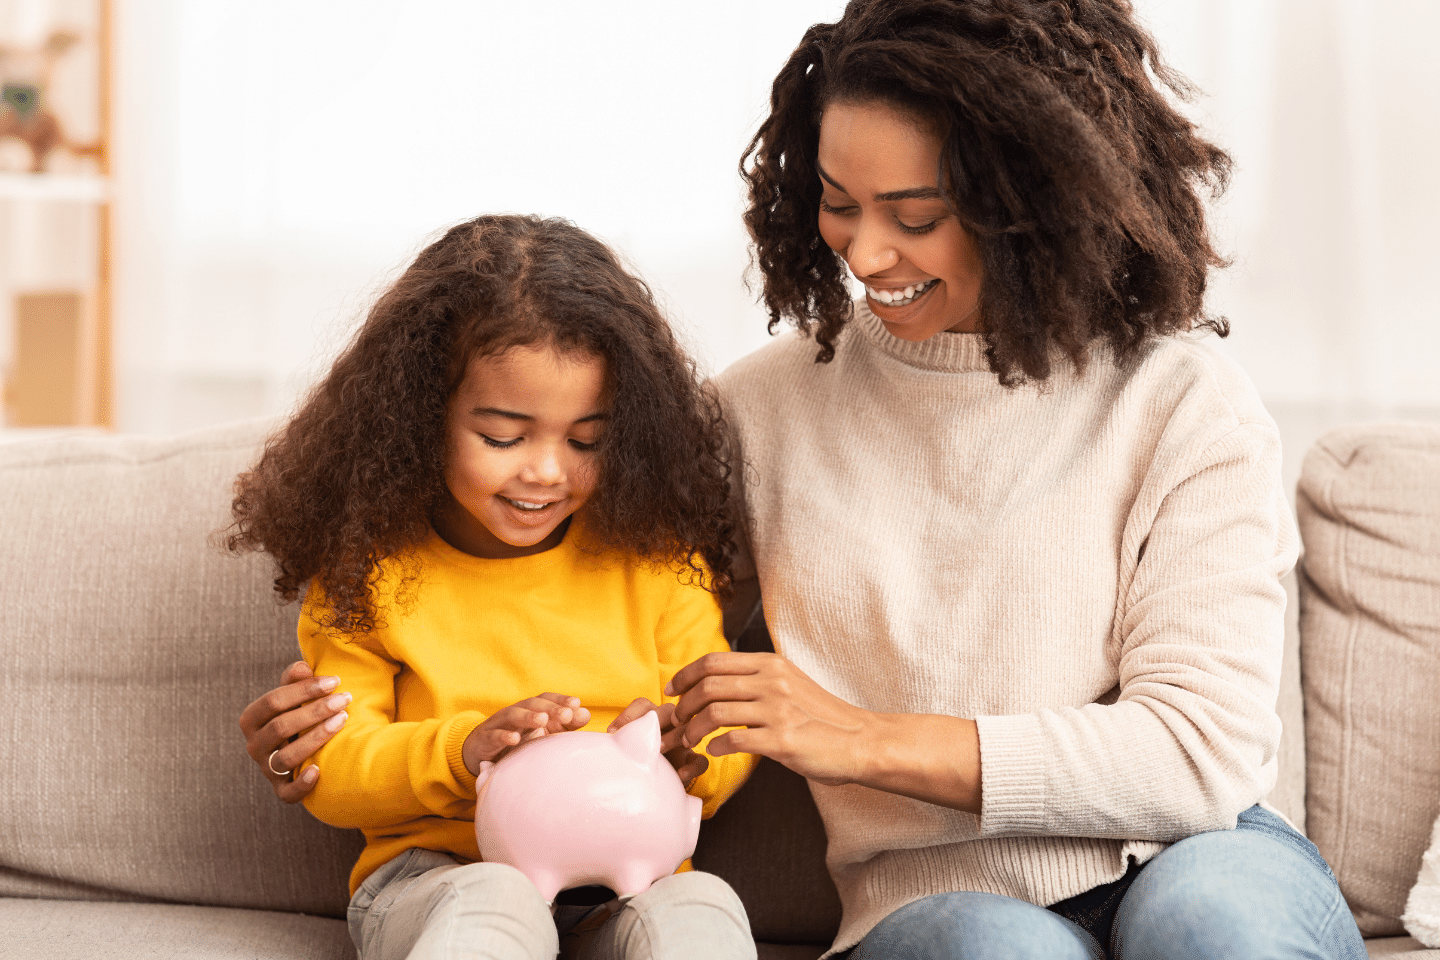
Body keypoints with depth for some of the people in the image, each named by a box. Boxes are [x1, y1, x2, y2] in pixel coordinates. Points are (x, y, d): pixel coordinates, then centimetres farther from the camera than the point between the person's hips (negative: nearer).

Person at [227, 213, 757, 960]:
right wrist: (462, 751, -19)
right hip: (433, 880, 0)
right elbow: (329, 772, 0)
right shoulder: (368, 567, 2)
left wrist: (690, 751, -15)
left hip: (623, 886, 1)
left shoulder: (658, 561, 5)